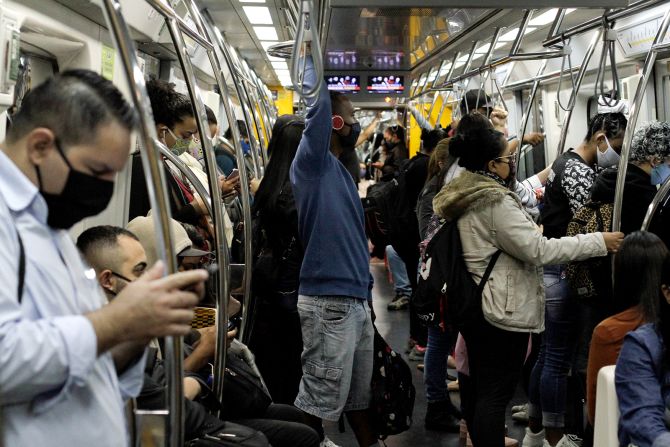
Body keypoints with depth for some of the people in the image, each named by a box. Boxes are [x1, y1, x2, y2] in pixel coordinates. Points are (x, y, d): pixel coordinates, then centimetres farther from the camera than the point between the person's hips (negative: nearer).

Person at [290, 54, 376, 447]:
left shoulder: (340, 171, 16)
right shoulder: (313, 163, -9)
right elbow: (318, 103, -21)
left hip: (356, 299, 9)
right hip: (329, 301, -9)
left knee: (360, 393, 19)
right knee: (322, 398, -2)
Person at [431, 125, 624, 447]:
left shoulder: (465, 196, 10)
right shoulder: (496, 201, -21)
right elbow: (539, 250, -23)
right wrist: (600, 242, -18)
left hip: (474, 305, 10)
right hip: (502, 311, -10)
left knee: (479, 385, 18)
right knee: (497, 392, -3)